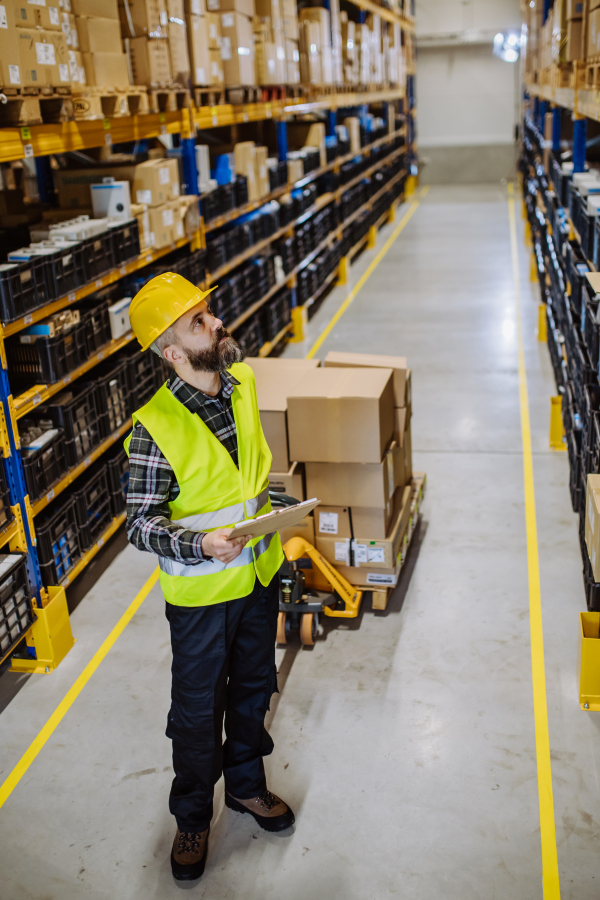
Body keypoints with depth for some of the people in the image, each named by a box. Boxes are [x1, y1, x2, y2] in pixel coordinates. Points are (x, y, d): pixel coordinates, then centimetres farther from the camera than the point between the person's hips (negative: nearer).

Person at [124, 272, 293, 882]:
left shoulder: (242, 381, -6)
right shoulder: (156, 428, -26)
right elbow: (141, 523, -19)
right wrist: (198, 544, -34)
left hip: (258, 572, 6)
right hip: (200, 592, -5)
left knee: (254, 687, 23)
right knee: (198, 709, 12)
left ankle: (247, 783, 48)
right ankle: (192, 816, 37)